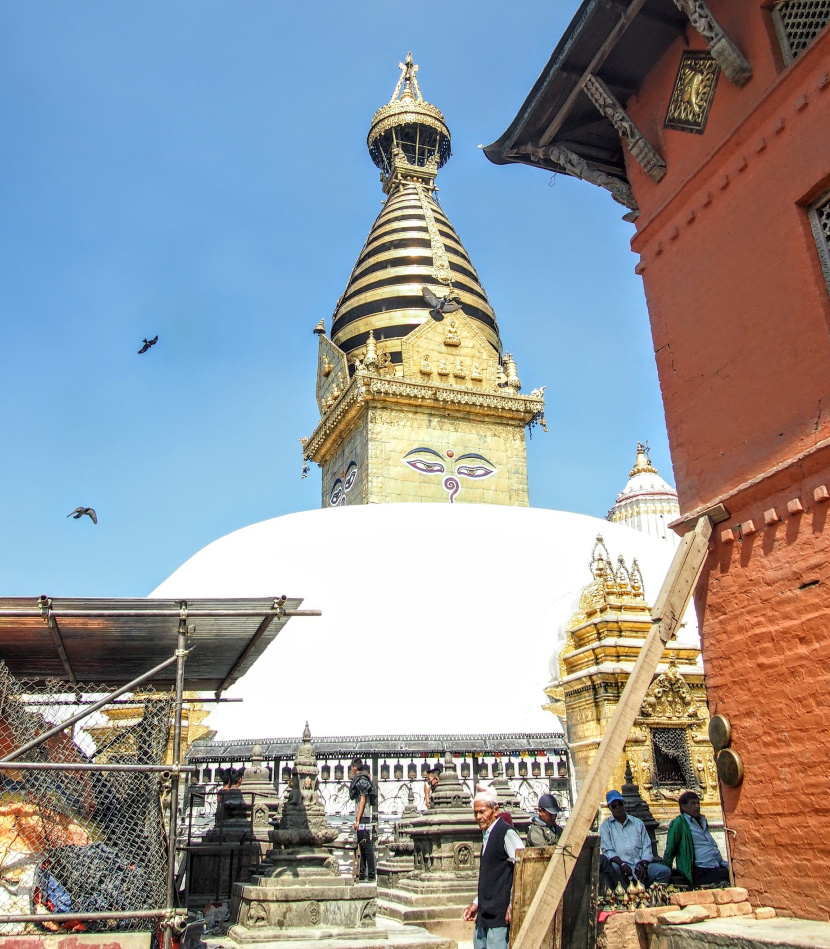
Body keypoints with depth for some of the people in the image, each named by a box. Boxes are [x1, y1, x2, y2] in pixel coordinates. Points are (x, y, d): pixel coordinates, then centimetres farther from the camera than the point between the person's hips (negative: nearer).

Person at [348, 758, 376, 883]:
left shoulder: (361, 780, -11)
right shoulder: (358, 780, 17)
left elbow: (362, 801, -16)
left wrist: (358, 820, -18)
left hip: (363, 818, -10)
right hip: (361, 818, 10)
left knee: (367, 847, -7)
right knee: (362, 847, 12)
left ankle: (372, 876, -5)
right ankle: (363, 874, 16)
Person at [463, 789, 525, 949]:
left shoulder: (507, 833, -13)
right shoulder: (488, 836, 15)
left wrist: (513, 904, -21)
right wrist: (476, 903, 19)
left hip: (501, 914, -9)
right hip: (484, 915, 9)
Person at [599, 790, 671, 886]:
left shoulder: (637, 822, 21)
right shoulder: (605, 826, 12)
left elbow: (647, 846, 13)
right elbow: (607, 850, 1)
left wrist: (644, 865, -5)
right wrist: (622, 864, -18)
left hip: (640, 865, 3)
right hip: (621, 866, -3)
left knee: (665, 871, -21)